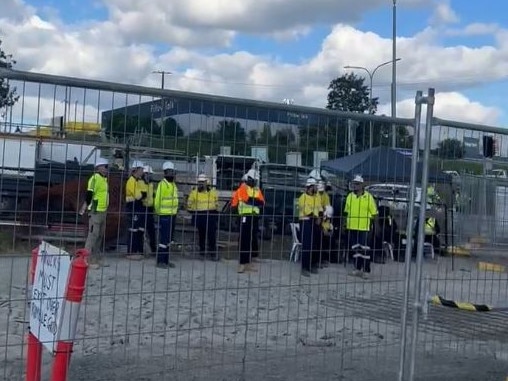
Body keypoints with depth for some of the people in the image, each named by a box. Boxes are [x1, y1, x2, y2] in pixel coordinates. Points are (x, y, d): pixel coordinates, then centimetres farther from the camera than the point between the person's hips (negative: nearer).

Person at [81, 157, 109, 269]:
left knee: (100, 236, 14)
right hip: (95, 211, -9)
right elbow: (89, 194, -18)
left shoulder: (104, 179, 15)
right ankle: (88, 259, -4)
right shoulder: (95, 178, -12)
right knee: (93, 235, -8)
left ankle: (97, 258, 22)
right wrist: (85, 207, -23)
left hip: (103, 211, 9)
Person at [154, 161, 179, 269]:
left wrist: (175, 211, 15)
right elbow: (157, 200, -14)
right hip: (164, 215, -9)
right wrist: (158, 212, -8)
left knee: (169, 239, 12)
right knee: (163, 238, -7)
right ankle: (160, 261, -2)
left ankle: (166, 260, 18)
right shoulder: (162, 184, -12)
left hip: (173, 215, 9)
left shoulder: (173, 184, 16)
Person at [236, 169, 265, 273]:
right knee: (244, 240, -7)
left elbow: (262, 203, 1)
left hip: (255, 217, 7)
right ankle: (242, 263, -4)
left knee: (253, 240, 9)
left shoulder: (257, 189, 14)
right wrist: (257, 201, -9)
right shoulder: (243, 188, -4)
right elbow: (248, 200, -19)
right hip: (245, 217, -7)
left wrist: (252, 201, -14)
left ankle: (249, 263, 17)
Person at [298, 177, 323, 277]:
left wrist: (319, 218, -8)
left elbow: (320, 209, 9)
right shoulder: (303, 197, -11)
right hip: (306, 222, -7)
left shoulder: (317, 197, 13)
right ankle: (304, 268, -6)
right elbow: (307, 211, -16)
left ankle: (313, 265, 21)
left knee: (315, 245, 9)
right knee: (306, 246, -10)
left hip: (315, 223, 7)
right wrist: (316, 217, -7)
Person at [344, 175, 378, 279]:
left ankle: (366, 270, 2)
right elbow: (347, 212, 15)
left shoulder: (368, 197, -6)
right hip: (352, 227, 5)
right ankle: (358, 268, 19)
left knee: (364, 249, -4)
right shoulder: (350, 196, 8)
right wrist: (345, 223, 13)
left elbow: (374, 213, -3)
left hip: (364, 228, -5)